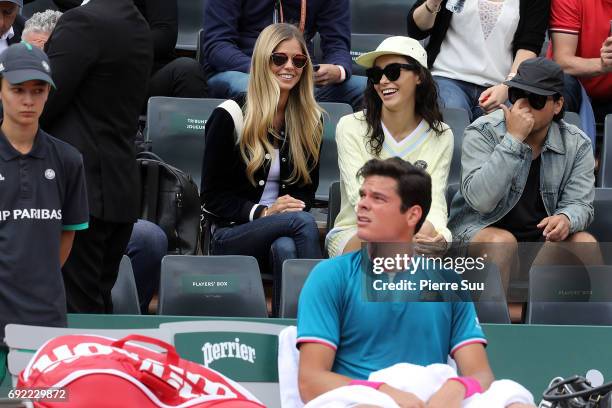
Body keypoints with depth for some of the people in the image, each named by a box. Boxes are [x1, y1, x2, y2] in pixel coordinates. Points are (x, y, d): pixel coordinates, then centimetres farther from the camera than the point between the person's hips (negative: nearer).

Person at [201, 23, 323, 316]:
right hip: (231, 234, -3)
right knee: (303, 223, -34)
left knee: (284, 248, -37)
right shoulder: (229, 117, -2)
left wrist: (294, 205, -8)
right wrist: (263, 213, -16)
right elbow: (211, 196, -1)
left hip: (285, 233, 3)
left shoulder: (311, 121, 12)